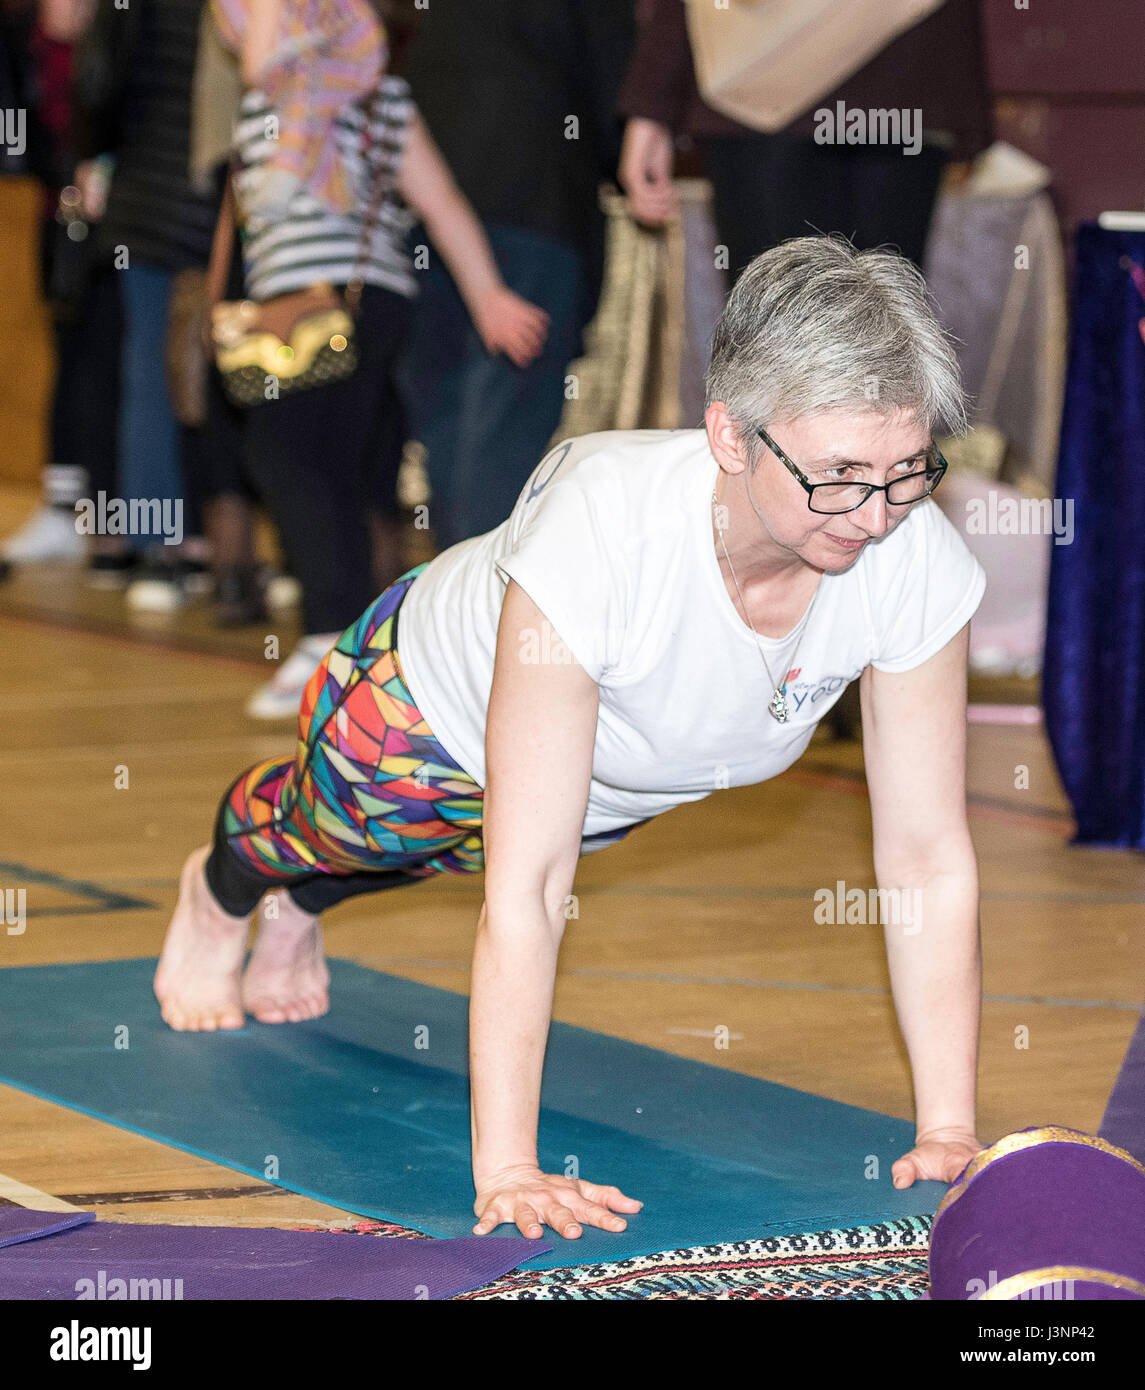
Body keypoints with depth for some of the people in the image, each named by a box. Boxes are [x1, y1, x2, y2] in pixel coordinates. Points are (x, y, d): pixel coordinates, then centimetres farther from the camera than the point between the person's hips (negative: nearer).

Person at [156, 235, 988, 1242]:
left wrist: (950, 1131, -33)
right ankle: (219, 894, 65)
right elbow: (526, 891, -46)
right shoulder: (604, 530, -48)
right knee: (318, 832, 29)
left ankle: (304, 910, 68)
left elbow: (931, 861, -29)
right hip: (424, 706, -4)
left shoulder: (920, 562, -37)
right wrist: (506, 1167, -47)